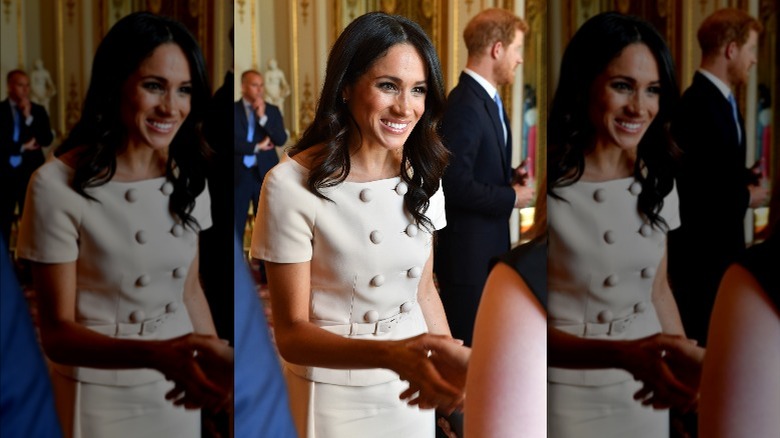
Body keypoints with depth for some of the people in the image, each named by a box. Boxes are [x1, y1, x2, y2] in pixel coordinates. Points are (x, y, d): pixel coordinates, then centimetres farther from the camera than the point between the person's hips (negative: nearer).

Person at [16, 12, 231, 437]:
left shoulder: (186, 175, -3)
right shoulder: (57, 185, -20)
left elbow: (190, 290, 7)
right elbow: (57, 334, -20)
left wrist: (215, 366, 3)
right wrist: (154, 354, -34)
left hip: (176, 384, 5)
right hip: (101, 393, -4)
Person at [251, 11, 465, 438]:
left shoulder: (421, 176, -2)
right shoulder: (292, 185, -20)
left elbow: (425, 291, 8)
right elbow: (291, 334, -21)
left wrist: (454, 372, 7)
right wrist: (389, 354, -35)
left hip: (414, 380, 5)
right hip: (335, 393, -5)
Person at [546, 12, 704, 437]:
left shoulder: (656, 178, 0)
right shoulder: (552, 185, -19)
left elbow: (658, 290, 10)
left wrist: (686, 362, -2)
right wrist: (622, 355, -30)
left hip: (645, 386, 5)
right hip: (567, 394, -5)